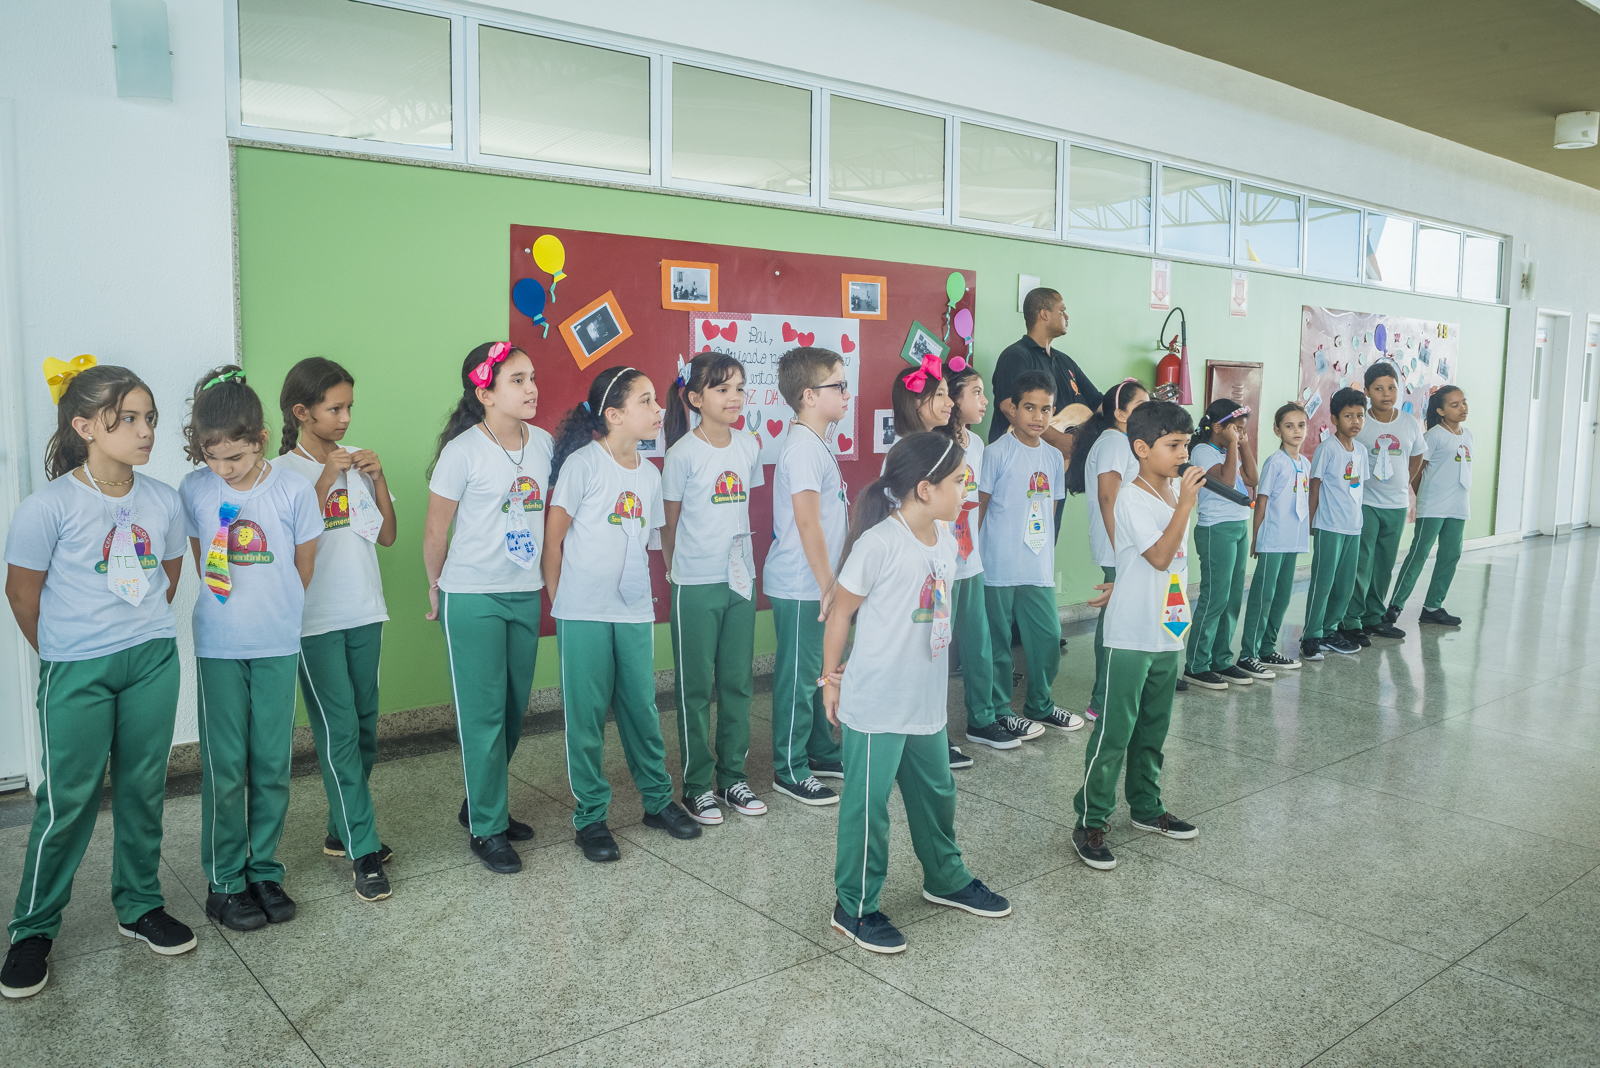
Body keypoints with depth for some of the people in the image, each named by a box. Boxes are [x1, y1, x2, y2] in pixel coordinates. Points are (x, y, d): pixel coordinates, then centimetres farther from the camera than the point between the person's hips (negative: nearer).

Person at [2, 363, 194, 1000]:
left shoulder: (163, 500, -2)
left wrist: (143, 629, 16)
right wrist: (64, 655, 7)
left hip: (153, 662, 4)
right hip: (76, 673, -4)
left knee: (143, 788, 13)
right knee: (67, 800, 3)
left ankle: (140, 906, 30)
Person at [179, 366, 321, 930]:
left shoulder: (293, 488, -8)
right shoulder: (194, 489, -4)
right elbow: (201, 560, 9)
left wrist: (275, 609, 10)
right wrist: (231, 602, 7)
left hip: (277, 644, 0)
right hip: (218, 645, 0)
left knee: (272, 764, 8)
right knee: (225, 767, 5)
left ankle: (265, 871, 23)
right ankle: (225, 882, 18)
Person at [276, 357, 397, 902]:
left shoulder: (358, 464, 9)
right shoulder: (283, 471, -6)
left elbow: (387, 535, 9)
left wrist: (378, 478, -4)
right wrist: (327, 480, -17)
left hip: (364, 612, 5)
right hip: (315, 620, -5)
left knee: (364, 725, 10)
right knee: (339, 730, -5)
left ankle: (343, 830, 25)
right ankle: (363, 851, 0)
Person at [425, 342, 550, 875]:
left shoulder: (544, 444, 3)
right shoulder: (464, 452, -13)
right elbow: (435, 530, -4)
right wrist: (437, 589, 4)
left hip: (525, 596, 6)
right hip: (472, 599, -5)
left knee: (513, 710, 14)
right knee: (483, 714, 1)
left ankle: (482, 803, 33)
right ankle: (486, 828, 14)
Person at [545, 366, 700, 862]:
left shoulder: (649, 473, 8)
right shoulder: (583, 463, -10)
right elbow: (552, 537, -6)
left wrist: (643, 595, 12)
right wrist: (559, 599, -3)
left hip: (635, 612, 5)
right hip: (584, 614, -5)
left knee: (642, 707, 12)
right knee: (586, 714, 4)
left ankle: (658, 800, 28)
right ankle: (591, 816, 17)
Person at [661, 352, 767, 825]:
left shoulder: (748, 448, 5)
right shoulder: (683, 452, -10)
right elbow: (669, 522, -3)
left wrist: (742, 560, 13)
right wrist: (675, 570, 1)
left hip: (740, 578, 5)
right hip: (695, 585, -5)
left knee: (738, 682, 11)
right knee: (697, 687, 4)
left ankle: (732, 776, 24)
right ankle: (697, 785, 15)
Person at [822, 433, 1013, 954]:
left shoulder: (946, 539, 3)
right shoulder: (880, 543, -21)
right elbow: (840, 612, -11)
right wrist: (830, 678, -3)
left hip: (927, 701, 8)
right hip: (875, 705, -8)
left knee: (936, 791, 23)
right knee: (868, 804, 5)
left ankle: (946, 878, 45)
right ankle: (855, 907, 22)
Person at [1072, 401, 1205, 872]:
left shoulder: (1176, 489, 9)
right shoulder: (1132, 499, -15)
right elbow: (1160, 555, -24)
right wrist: (1186, 503, -24)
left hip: (1169, 632, 8)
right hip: (1132, 636, -8)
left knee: (1153, 729, 19)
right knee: (1114, 733, -4)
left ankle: (1147, 807, 34)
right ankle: (1089, 823, 5)